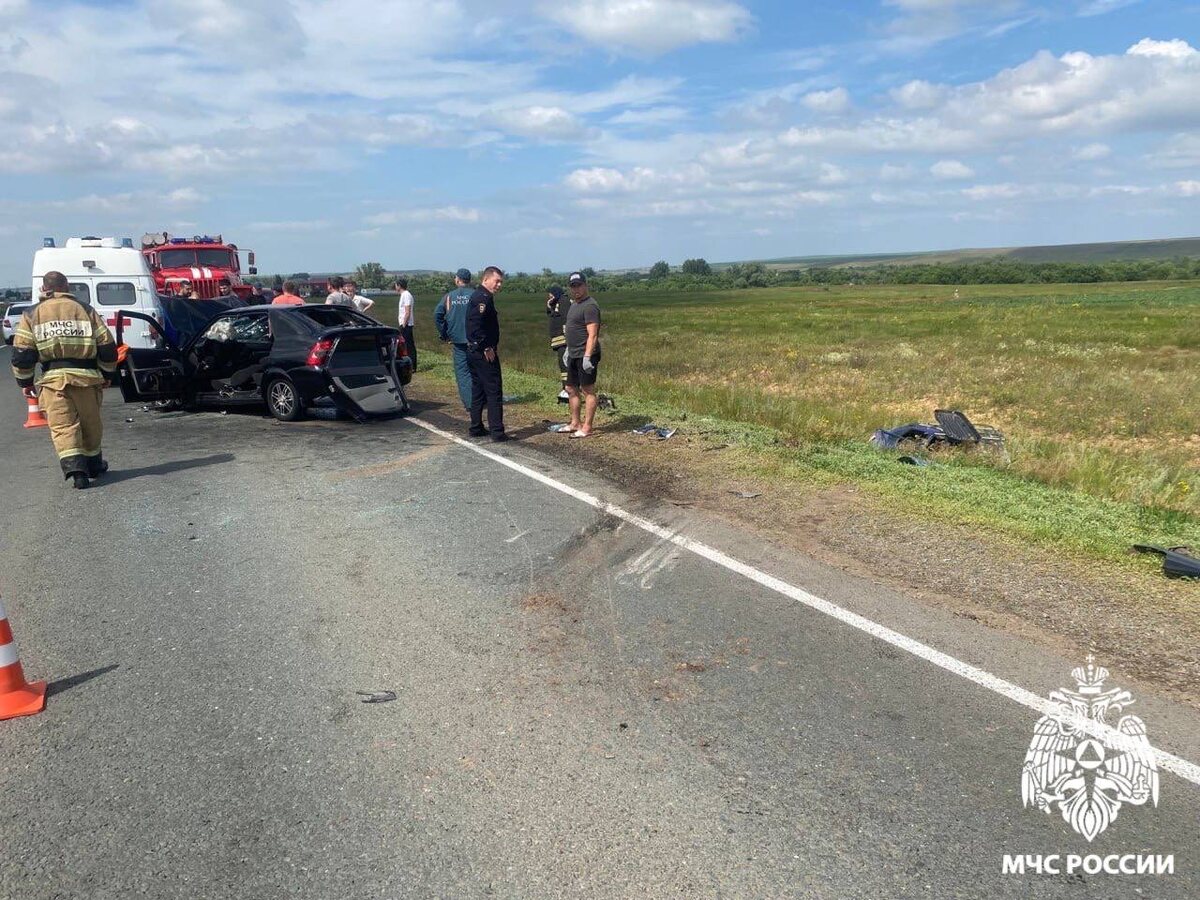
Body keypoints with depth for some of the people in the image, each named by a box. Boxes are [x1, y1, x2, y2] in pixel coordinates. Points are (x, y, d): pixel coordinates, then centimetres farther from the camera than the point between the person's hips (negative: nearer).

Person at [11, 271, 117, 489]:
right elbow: (107, 346, 6)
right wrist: (107, 374, 18)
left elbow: (22, 353, 2)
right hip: (86, 375, 1)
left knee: (63, 426, -1)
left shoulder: (32, 315, 7)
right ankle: (94, 465, 30)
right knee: (90, 423, 15)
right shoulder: (86, 310, 8)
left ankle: (75, 469, -17)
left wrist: (25, 382, 13)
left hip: (52, 378, -1)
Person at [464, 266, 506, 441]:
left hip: (474, 352, 10)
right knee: (494, 392, -6)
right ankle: (497, 431, -5)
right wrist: (487, 347, -20)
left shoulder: (477, 295, 17)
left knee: (478, 390, 15)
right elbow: (477, 324, -27)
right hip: (484, 353, -10)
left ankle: (476, 428, 21)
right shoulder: (484, 297, -15)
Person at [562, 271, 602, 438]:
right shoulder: (574, 304, 17)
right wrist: (568, 350, 24)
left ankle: (587, 428, 0)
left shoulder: (589, 305, -15)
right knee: (571, 389, 15)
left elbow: (592, 335, -21)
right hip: (574, 355, 10)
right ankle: (575, 423, 26)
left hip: (585, 355, -10)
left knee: (588, 391, -4)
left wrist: (587, 356, -26)